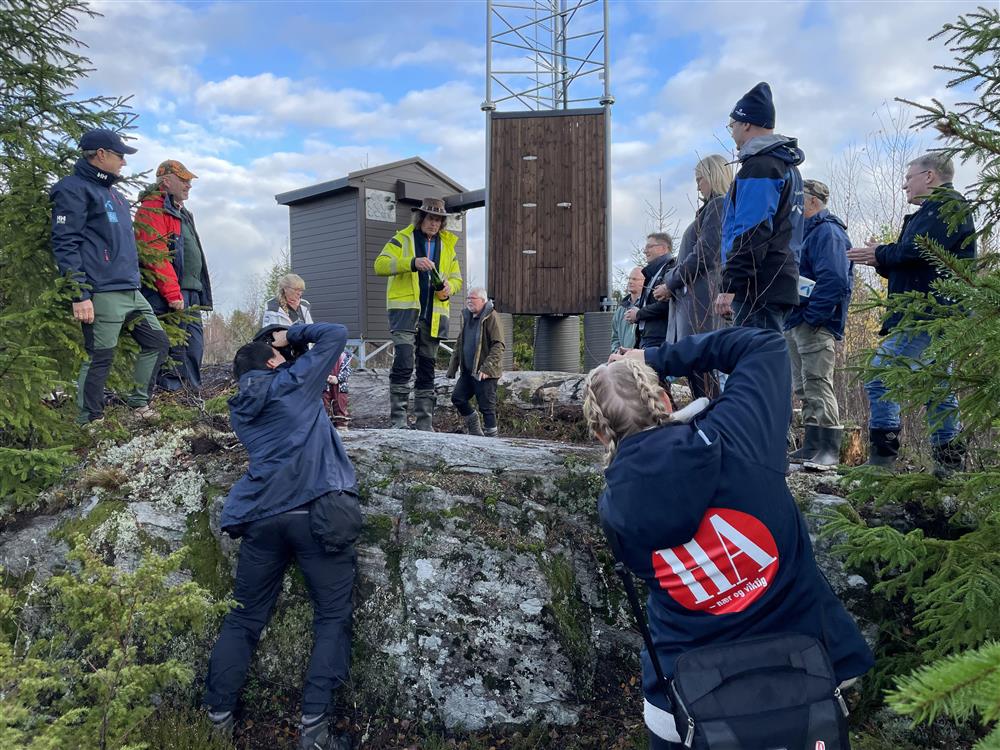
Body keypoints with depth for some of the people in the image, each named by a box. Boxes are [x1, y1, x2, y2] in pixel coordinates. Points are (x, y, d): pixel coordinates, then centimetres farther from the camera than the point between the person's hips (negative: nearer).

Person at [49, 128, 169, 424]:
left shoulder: (115, 194, 21)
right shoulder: (74, 189, -6)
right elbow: (65, 245, -13)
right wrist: (80, 295, -19)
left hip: (132, 292, 9)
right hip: (102, 295, -9)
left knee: (157, 343, 12)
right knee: (99, 359, -4)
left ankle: (139, 403, 24)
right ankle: (89, 423, 5)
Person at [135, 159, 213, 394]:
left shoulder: (181, 213, 24)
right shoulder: (153, 209, -7)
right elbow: (155, 256, -18)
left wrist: (199, 293, 22)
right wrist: (173, 293, -22)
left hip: (190, 294, 10)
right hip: (168, 296, -10)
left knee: (193, 348, 12)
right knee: (173, 350, -9)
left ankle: (193, 394, 19)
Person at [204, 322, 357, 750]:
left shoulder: (240, 410, 21)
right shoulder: (294, 382, 7)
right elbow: (336, 335, 12)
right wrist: (291, 335, 23)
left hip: (261, 516, 5)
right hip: (316, 509, -5)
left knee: (244, 619, 15)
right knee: (332, 618, 1)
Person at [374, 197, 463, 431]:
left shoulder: (447, 245, 17)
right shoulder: (402, 239, 2)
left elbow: (457, 277, 23)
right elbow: (380, 265, -10)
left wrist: (449, 287, -2)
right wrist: (412, 263, -25)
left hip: (433, 315, 5)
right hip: (405, 310, -5)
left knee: (427, 369, 9)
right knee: (403, 363, -17)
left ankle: (425, 423, 14)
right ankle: (398, 419, -10)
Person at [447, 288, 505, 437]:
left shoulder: (491, 317, -11)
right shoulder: (467, 317, 13)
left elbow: (499, 345, -17)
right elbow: (459, 343, 20)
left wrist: (487, 368, -24)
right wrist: (453, 366, 14)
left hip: (486, 373, -8)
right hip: (468, 371, 8)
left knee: (486, 406, -4)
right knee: (457, 398, 7)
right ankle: (474, 428, 24)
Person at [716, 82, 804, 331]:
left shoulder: (758, 166, -9)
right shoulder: (787, 166, 24)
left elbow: (752, 233, -19)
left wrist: (729, 286, -20)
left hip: (759, 287, -10)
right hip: (782, 282, 10)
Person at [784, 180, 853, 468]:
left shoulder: (827, 231, -10)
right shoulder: (805, 232, 21)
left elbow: (833, 279, -23)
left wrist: (811, 316, -23)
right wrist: (791, 318, 15)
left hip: (815, 325, -10)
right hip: (795, 324, 10)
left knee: (817, 385, -12)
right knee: (804, 389, 12)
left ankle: (829, 449, -9)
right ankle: (812, 447, 19)